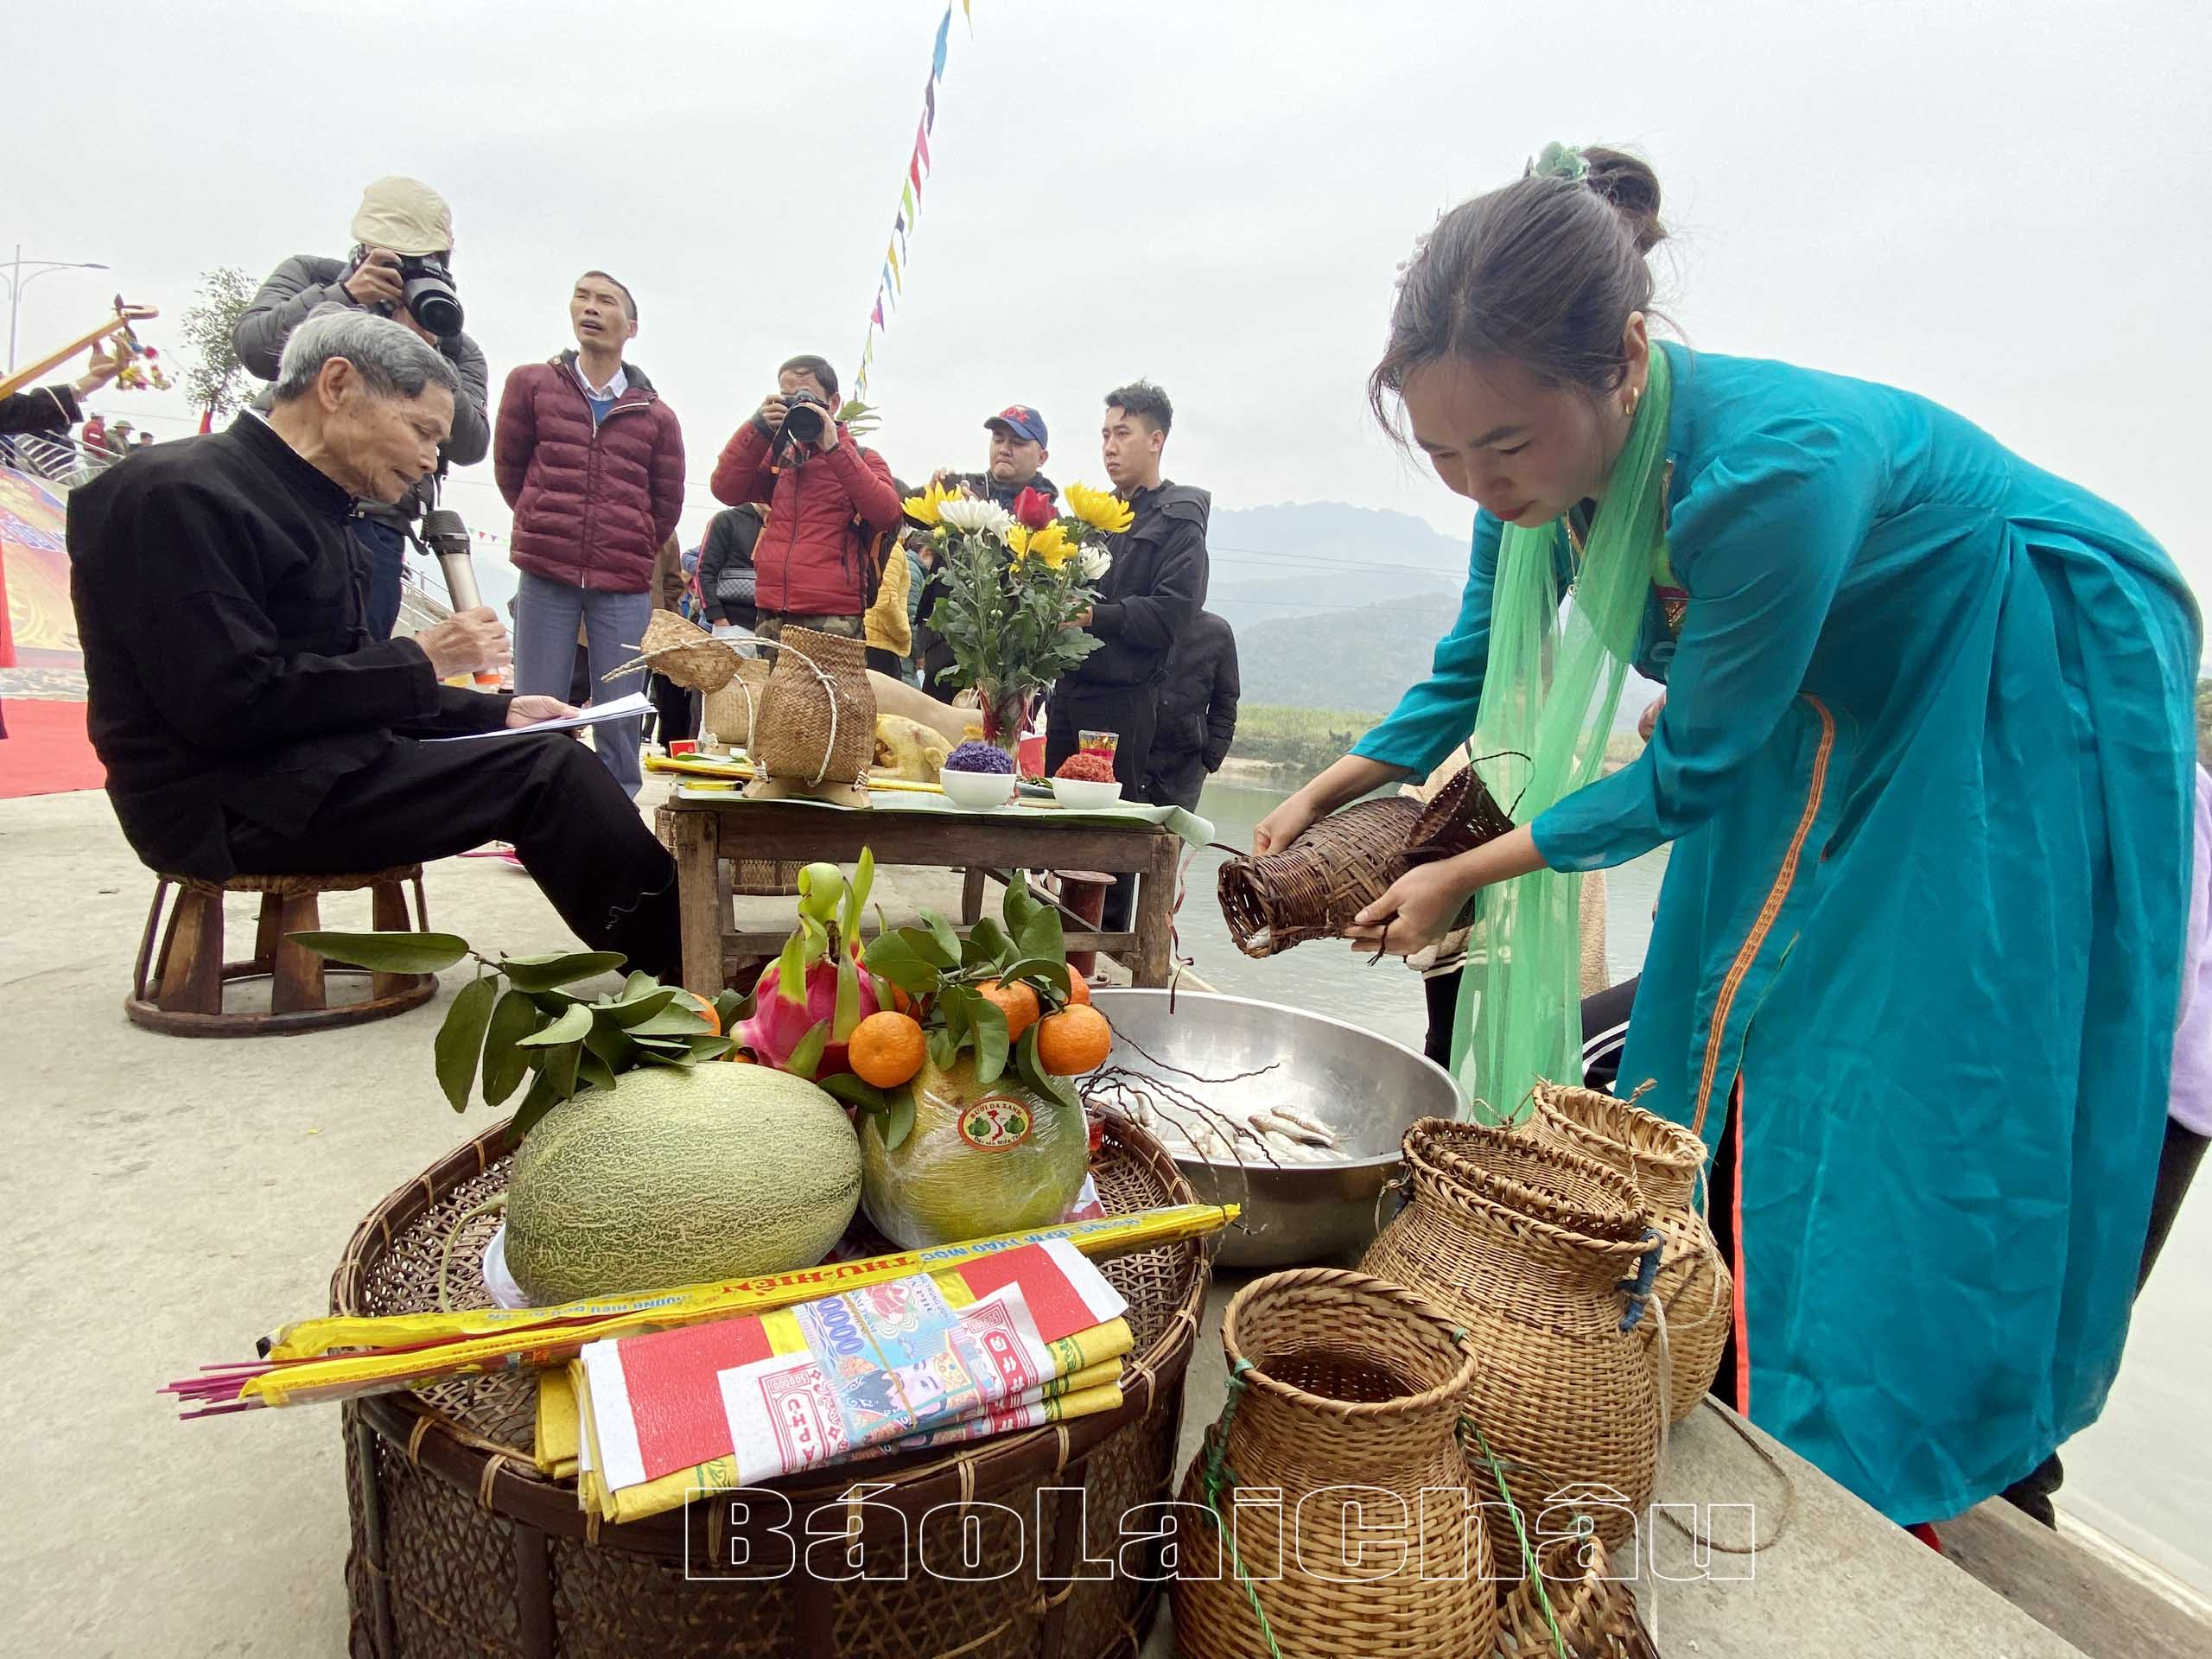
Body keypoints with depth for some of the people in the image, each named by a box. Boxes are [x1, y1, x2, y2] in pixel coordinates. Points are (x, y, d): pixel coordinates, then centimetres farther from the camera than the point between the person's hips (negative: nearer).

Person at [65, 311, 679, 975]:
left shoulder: (310, 506, 14)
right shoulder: (184, 493, -14)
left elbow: (342, 683, 15)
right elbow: (231, 703, -23)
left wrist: (495, 712, 4)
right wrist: (419, 661, -16)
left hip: (305, 769, 9)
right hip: (232, 803, -9)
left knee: (543, 754, -2)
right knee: (544, 769, -17)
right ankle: (680, 963, -8)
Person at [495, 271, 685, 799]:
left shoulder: (656, 414, 7)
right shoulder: (531, 384, 8)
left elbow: (668, 502, 14)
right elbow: (509, 469, 14)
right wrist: (547, 527, 14)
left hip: (625, 586, 0)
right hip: (545, 578, 0)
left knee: (620, 718, 2)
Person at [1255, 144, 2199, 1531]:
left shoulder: (1770, 466, -39)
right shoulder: (1550, 452, -17)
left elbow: (1691, 773, -27)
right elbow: (1473, 673, -2)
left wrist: (1466, 876, -20)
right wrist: (1321, 798, -7)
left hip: (2034, 694, -6)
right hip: (1831, 706, 7)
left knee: (1941, 1098, -3)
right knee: (1746, 1028, 9)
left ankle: (1867, 1504, 18)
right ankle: (1723, 1442, 28)